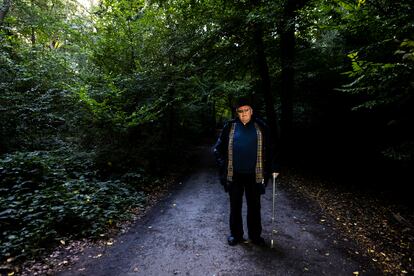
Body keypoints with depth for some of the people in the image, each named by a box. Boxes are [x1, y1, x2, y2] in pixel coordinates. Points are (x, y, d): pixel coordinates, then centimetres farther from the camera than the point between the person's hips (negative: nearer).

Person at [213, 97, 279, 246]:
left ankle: (255, 235, 29)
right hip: (234, 175, 0)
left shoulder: (260, 127, 2)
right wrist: (222, 164, -3)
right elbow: (218, 148, 6)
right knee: (235, 206, 11)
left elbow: (270, 149, 8)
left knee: (254, 206, 12)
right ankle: (236, 234, 28)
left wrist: (273, 168, 3)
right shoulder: (230, 126, 0)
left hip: (254, 175, 0)